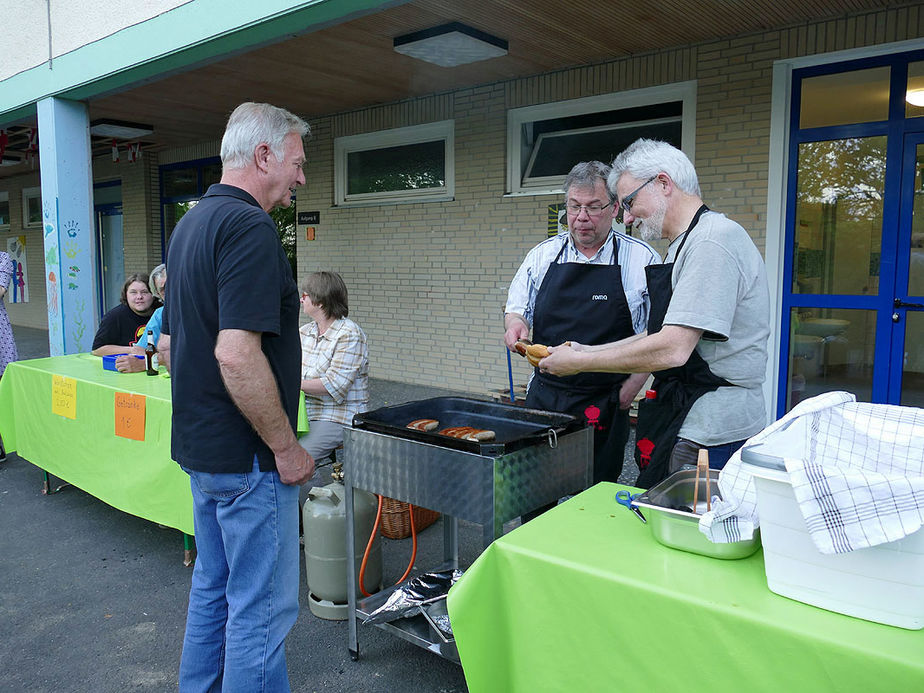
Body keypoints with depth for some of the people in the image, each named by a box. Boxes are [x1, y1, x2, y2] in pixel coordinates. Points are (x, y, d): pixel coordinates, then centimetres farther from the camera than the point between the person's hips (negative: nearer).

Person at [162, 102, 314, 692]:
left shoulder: (190, 224, 12)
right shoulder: (250, 226, -19)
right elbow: (237, 355, -28)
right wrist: (287, 447, -18)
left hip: (199, 444, 10)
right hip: (246, 456, -10)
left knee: (214, 586, 23)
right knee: (262, 605, 4)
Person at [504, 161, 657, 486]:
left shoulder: (641, 258, -2)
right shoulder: (543, 254, 7)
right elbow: (517, 308, 15)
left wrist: (631, 386, -8)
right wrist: (515, 323, -8)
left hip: (605, 405, -3)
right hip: (543, 395, 3)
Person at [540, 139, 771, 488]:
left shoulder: (715, 240, -17)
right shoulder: (686, 244, 18)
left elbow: (672, 349, -24)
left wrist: (579, 362, -14)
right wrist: (587, 351, 12)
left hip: (712, 435, -9)